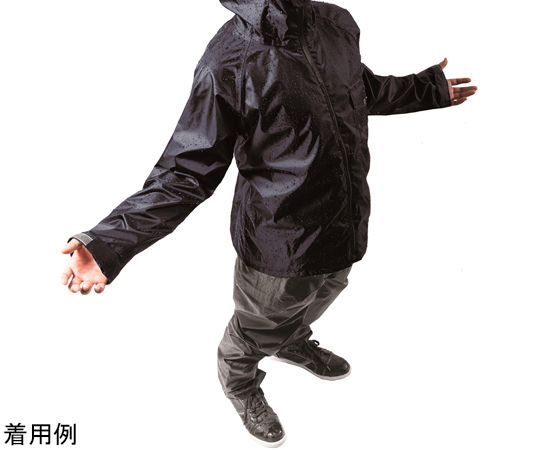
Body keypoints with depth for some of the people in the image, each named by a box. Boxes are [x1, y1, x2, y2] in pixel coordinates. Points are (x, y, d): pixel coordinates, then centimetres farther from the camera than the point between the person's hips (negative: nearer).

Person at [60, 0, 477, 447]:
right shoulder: (227, 61, -24)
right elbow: (187, 172, -22)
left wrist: (431, 89, 26)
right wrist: (109, 242, -31)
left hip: (347, 227, 7)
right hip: (278, 249, -6)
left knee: (311, 305, 33)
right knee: (257, 330, 20)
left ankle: (292, 343, 68)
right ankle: (239, 380, 56)